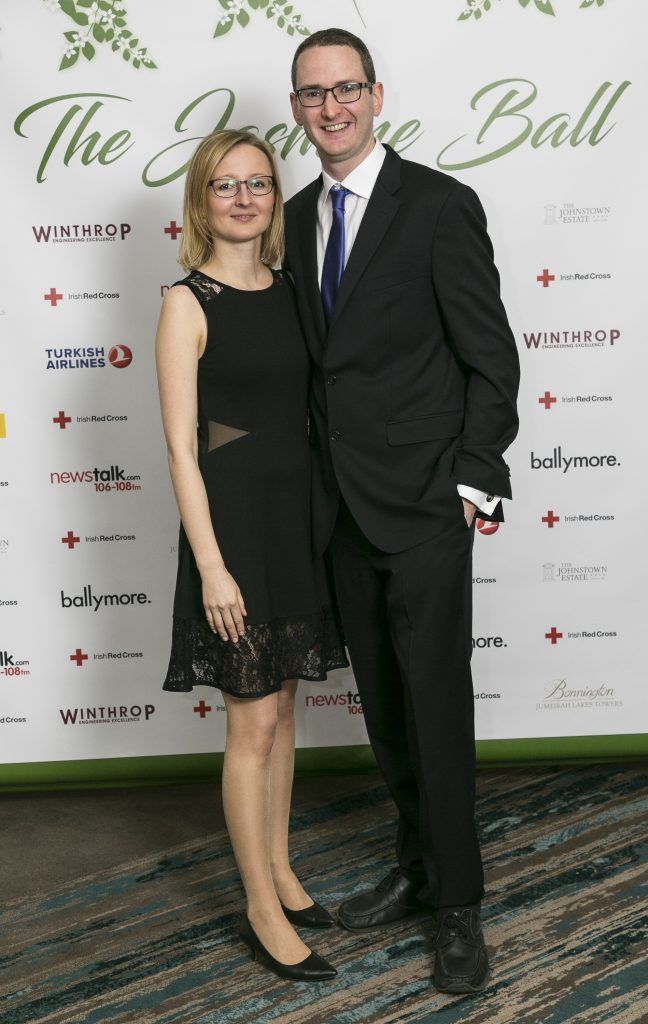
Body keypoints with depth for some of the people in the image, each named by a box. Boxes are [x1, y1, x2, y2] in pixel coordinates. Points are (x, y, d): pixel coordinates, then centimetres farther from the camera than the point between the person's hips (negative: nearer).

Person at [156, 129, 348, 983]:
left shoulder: (288, 291, 9)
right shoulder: (188, 303, -9)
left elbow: (304, 410, 12)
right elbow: (181, 447, -12)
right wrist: (211, 565, -16)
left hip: (299, 515, 6)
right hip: (233, 519, -6)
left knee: (282, 707, 16)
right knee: (254, 722, 1)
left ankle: (279, 869, 33)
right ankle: (263, 910, 17)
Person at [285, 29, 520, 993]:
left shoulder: (440, 204, -7)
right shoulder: (297, 218, 11)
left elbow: (490, 356, -8)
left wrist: (474, 482, -13)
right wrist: (318, 479, 9)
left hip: (423, 505, -6)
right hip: (343, 507, 6)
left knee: (437, 705, 1)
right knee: (382, 702, 15)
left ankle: (459, 905, 17)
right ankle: (419, 865, 34)